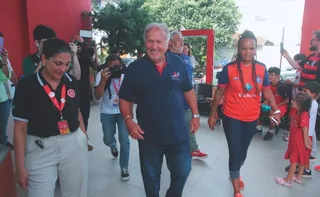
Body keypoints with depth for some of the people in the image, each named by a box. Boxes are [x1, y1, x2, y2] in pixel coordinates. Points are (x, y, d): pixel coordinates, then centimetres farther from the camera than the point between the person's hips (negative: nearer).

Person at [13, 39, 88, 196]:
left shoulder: (72, 82, 0)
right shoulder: (26, 85, -10)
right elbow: (20, 128, -7)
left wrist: (84, 138, 12)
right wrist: (20, 167, -5)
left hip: (74, 145, 3)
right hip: (41, 149, -3)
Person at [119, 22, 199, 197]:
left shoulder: (178, 63, -3)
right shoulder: (135, 68, -8)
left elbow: (188, 90, 8)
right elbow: (125, 99, -2)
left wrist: (195, 114, 7)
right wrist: (128, 120, -15)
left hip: (178, 133, 2)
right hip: (148, 136, -1)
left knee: (182, 172, 18)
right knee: (151, 176, 19)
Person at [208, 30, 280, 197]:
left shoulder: (262, 68, -3)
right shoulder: (229, 68, -12)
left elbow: (267, 91, 5)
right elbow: (219, 92, -5)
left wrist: (276, 110, -8)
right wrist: (213, 113, -2)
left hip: (252, 118, 4)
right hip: (232, 118, -3)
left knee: (243, 151, 21)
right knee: (235, 152, 2)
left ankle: (235, 174, 51)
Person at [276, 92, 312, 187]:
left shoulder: (303, 115, -27)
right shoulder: (298, 112, 1)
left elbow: (305, 130, -23)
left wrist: (306, 142, -17)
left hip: (299, 142, -9)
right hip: (295, 140, 9)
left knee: (294, 161, 2)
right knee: (301, 160, 21)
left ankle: (287, 180, 14)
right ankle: (299, 177, 37)